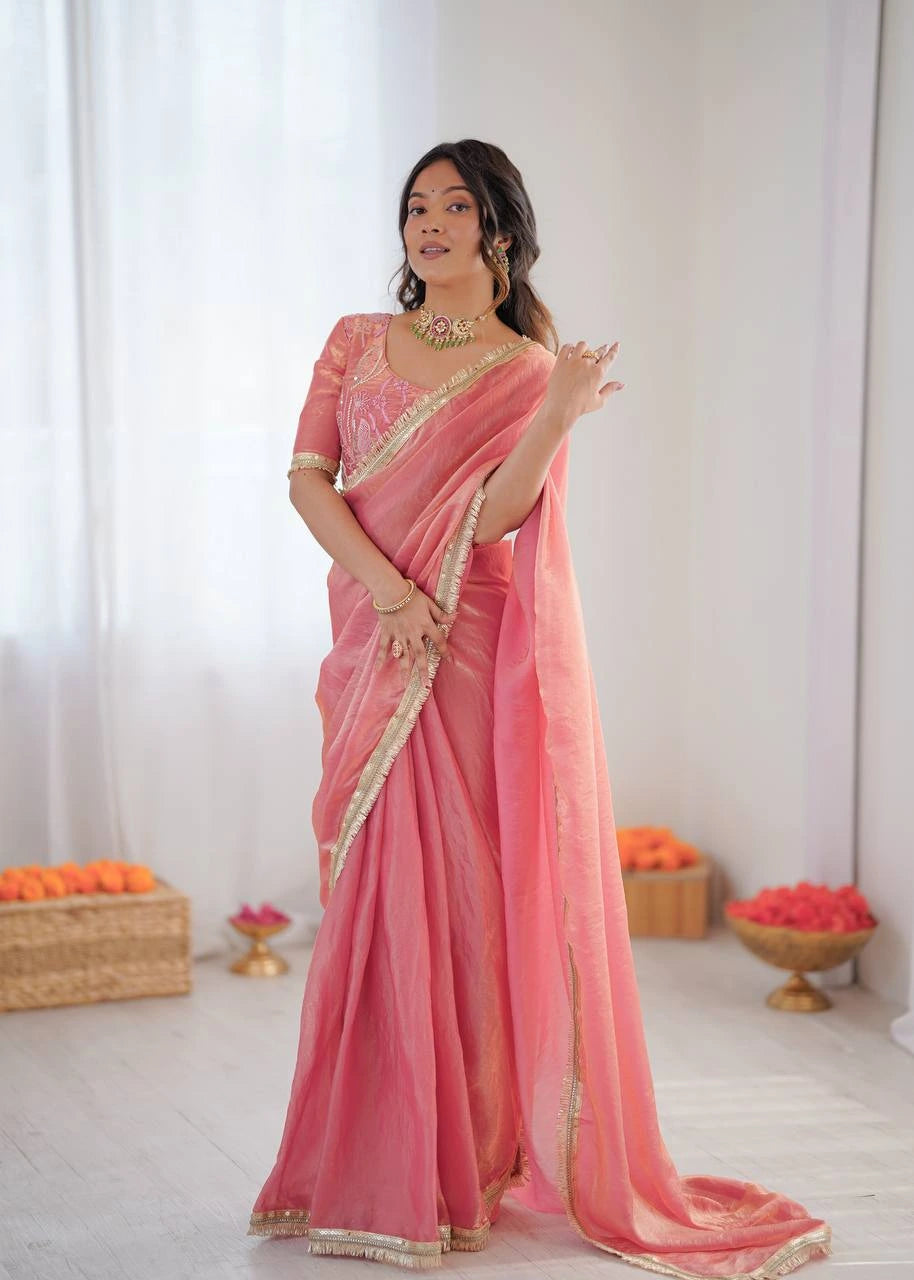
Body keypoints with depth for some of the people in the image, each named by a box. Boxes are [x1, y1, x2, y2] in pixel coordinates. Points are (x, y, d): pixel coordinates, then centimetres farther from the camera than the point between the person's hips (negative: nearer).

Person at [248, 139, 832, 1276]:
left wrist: (558, 418, -27)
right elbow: (308, 476, 2)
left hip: (475, 658, -3)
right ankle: (369, 1160, 16)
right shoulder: (356, 342, 12)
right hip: (373, 648, 3)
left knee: (470, 883, -3)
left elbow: (493, 519, -11)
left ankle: (469, 1159, 8)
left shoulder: (529, 369, 2)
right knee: (376, 891, 5)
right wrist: (386, 586, -12)